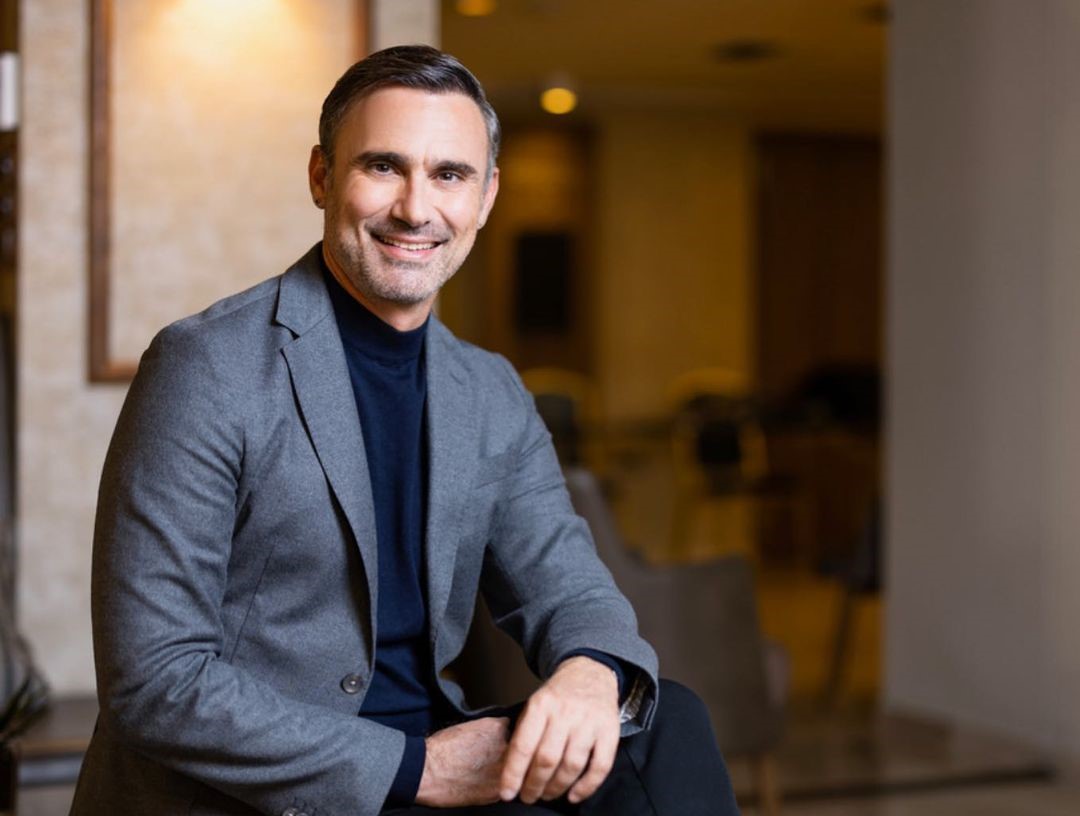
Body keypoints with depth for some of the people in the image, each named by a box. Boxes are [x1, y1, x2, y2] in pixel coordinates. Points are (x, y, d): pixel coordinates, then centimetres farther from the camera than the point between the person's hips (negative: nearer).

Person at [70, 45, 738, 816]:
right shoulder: (206, 368, -13)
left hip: (430, 748, 6)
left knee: (668, 723, -12)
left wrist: (593, 671, -20)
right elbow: (154, 683, -17)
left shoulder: (494, 398, 9)